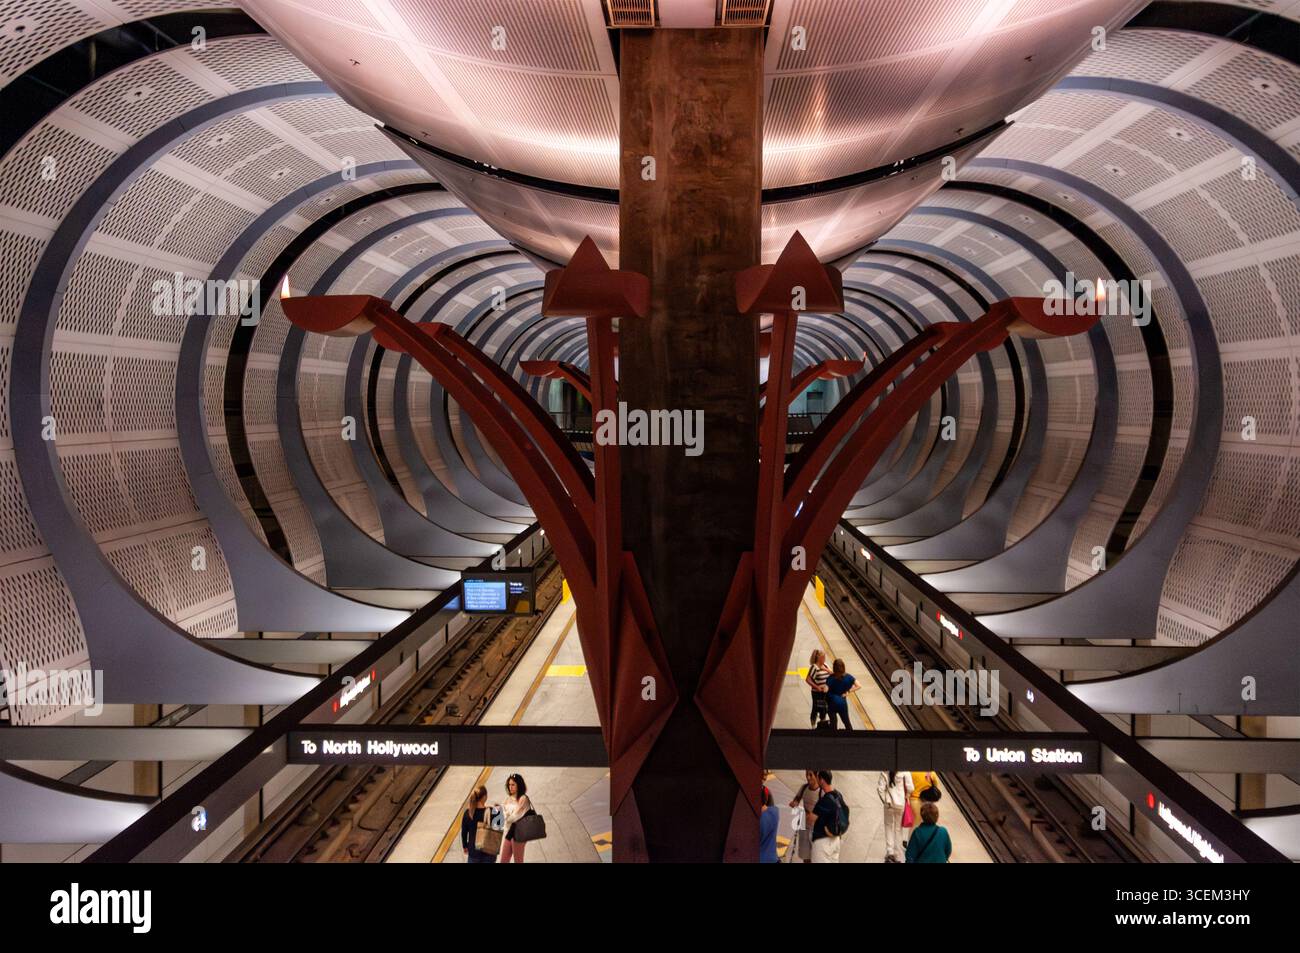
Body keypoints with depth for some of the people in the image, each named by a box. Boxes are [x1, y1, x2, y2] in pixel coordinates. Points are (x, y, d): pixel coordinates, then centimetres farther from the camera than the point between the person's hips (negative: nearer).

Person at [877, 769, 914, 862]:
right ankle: (898, 857, 19)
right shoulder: (905, 772, -12)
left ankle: (889, 852, 5)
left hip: (889, 803, 0)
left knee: (889, 827, 17)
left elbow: (880, 788, -10)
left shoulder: (885, 772, -8)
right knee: (898, 829, 13)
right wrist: (906, 797, 5)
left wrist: (885, 801, 2)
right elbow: (910, 788, -14)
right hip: (901, 803, 0)